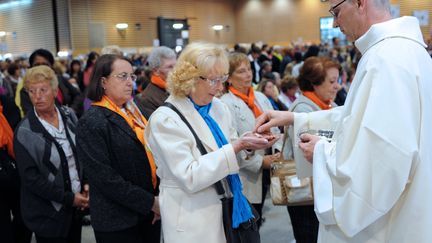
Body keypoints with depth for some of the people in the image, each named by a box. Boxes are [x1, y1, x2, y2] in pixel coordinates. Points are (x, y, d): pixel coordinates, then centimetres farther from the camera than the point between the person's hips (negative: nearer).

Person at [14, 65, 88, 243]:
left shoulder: (68, 116, 0)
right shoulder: (25, 132, -14)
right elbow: (30, 178, -15)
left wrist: (86, 184, -3)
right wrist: (68, 198, -15)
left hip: (76, 207, 5)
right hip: (48, 215, -4)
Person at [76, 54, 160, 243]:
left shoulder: (133, 112, 10)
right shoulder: (91, 123, -13)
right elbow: (105, 177, -18)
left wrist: (157, 198, 2)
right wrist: (150, 202, -16)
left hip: (149, 213, 7)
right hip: (118, 222, -6)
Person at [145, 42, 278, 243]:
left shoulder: (218, 107, 4)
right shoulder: (165, 119, -17)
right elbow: (189, 178, -25)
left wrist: (246, 144, -8)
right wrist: (236, 147, -28)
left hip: (226, 208, 7)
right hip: (192, 222, -6)